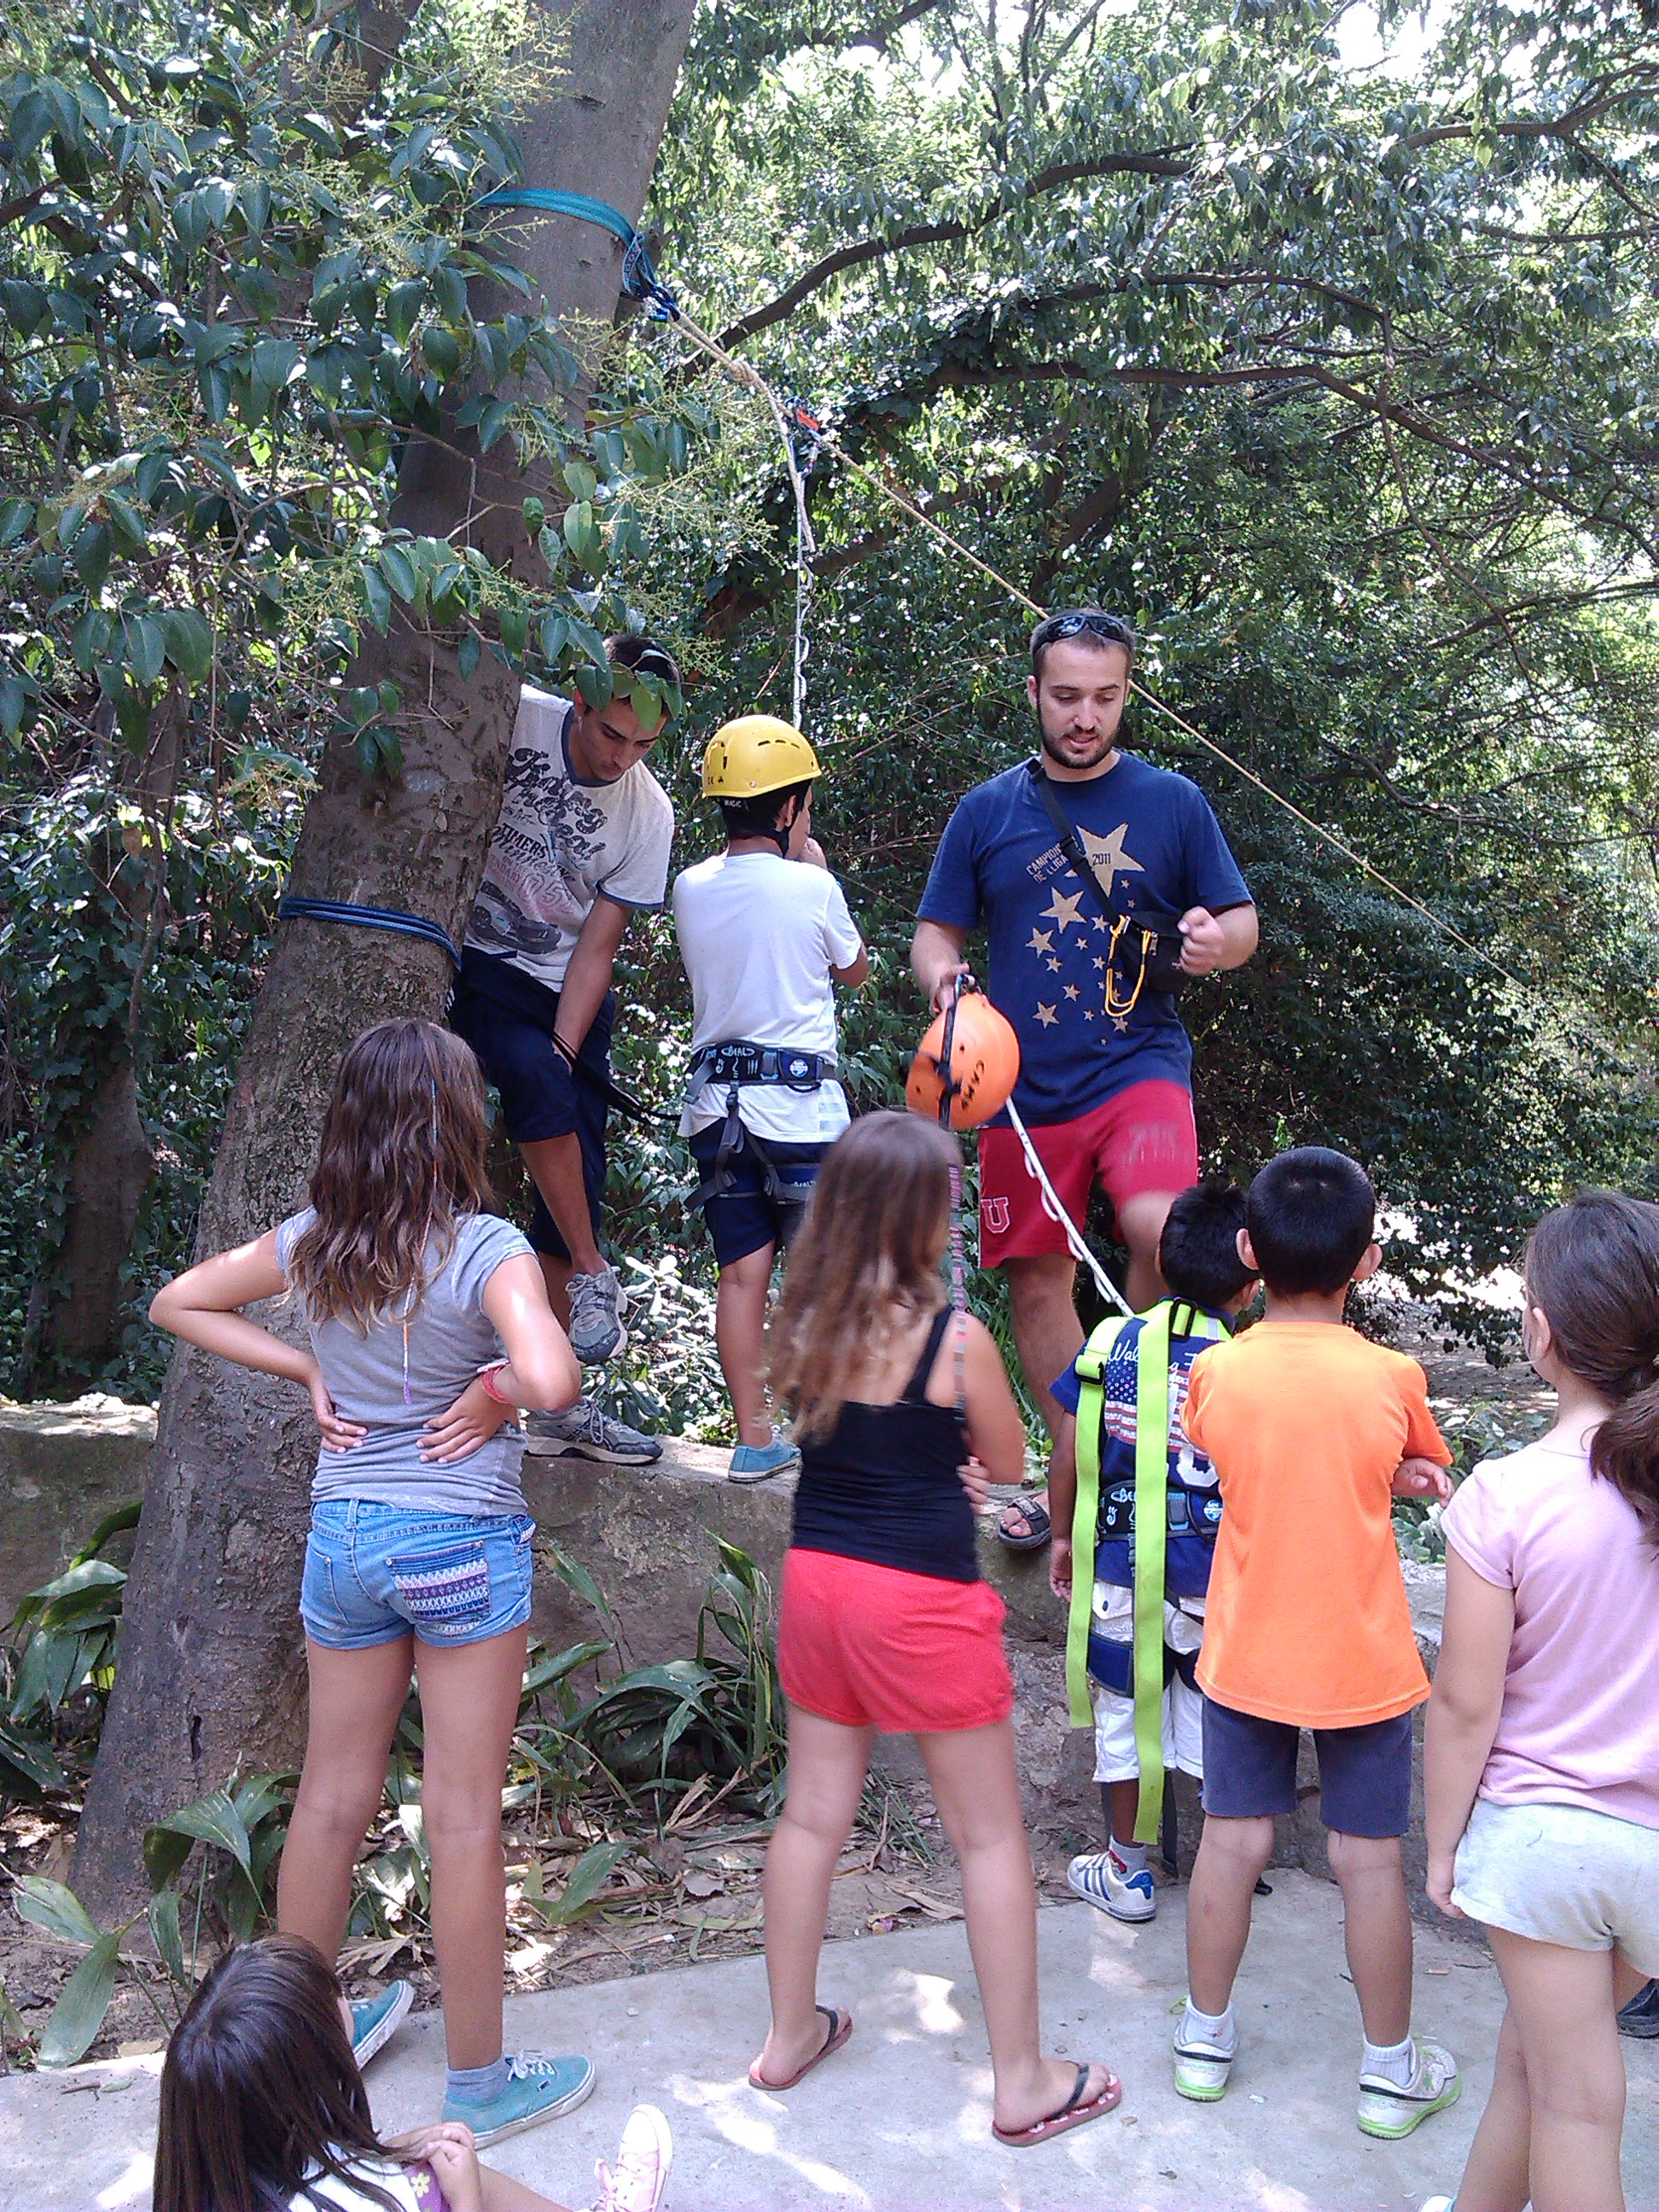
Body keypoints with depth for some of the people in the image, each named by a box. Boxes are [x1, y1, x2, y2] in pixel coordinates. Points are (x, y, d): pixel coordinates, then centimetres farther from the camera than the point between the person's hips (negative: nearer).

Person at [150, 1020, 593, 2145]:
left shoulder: (313, 1241, -1)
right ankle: (481, 2079, 21)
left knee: (331, 1797, 19)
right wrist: (492, 1392, -13)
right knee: (464, 1816, 6)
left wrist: (306, 1370, 7)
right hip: (461, 1543, -5)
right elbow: (552, 1378, -34)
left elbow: (179, 1303, 11)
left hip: (342, 1534, 6)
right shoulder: (486, 1248, -18)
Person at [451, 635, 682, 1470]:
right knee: (540, 1083, -33)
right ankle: (592, 1276, -15)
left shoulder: (649, 813, -6)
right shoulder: (510, 719, -12)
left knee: (576, 1191, -1)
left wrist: (566, 1048, -17)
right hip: (476, 968, -2)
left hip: (571, 994, 3)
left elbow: (599, 942, -5)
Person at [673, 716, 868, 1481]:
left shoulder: (691, 888, 4)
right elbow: (853, 970, 9)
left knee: (742, 1275, 8)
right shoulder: (811, 887, -9)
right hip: (798, 1100, -5)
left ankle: (755, 1438, 12)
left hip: (715, 1101, 5)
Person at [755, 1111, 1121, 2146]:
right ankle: (1023, 2080, 21)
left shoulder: (804, 1323, -3)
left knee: (814, 1813, 19)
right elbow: (1007, 1461, -3)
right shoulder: (957, 1336, -18)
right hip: (923, 1601, -5)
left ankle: (792, 2035, 35)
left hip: (816, 1581, 6)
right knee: (992, 1835, 10)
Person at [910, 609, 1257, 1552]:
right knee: (1037, 1277, 8)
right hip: (1025, 1084, 2)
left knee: (1162, 1228, -28)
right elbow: (937, 933, 12)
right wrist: (944, 976, -11)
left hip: (1140, 1061, -2)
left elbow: (1244, 921, 9)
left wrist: (1217, 941, -14)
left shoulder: (1172, 801, 5)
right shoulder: (988, 811, 8)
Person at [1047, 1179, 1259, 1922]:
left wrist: (1062, 1537, 12)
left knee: (1123, 1720, 15)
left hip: (1122, 1570, 1)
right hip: (1219, 1576, 0)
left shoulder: (1111, 1344, -6)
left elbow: (1067, 1456, -2)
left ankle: (1125, 1873, 28)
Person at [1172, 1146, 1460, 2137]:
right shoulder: (1393, 1377, -14)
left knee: (1232, 1844, 13)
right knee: (1371, 1861, 11)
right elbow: (1435, 1480, 4)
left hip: (1245, 1655, 2)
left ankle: (1207, 2037, 29)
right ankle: (1392, 2069, 27)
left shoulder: (1213, 1371, -11)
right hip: (1363, 1664, -1)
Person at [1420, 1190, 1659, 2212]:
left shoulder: (1505, 1497, -21)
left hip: (1536, 1826, -3)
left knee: (1574, 2093, 13)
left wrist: (1443, 1845, 1)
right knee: (1536, 2049, 23)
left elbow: (1465, 1705, -13)